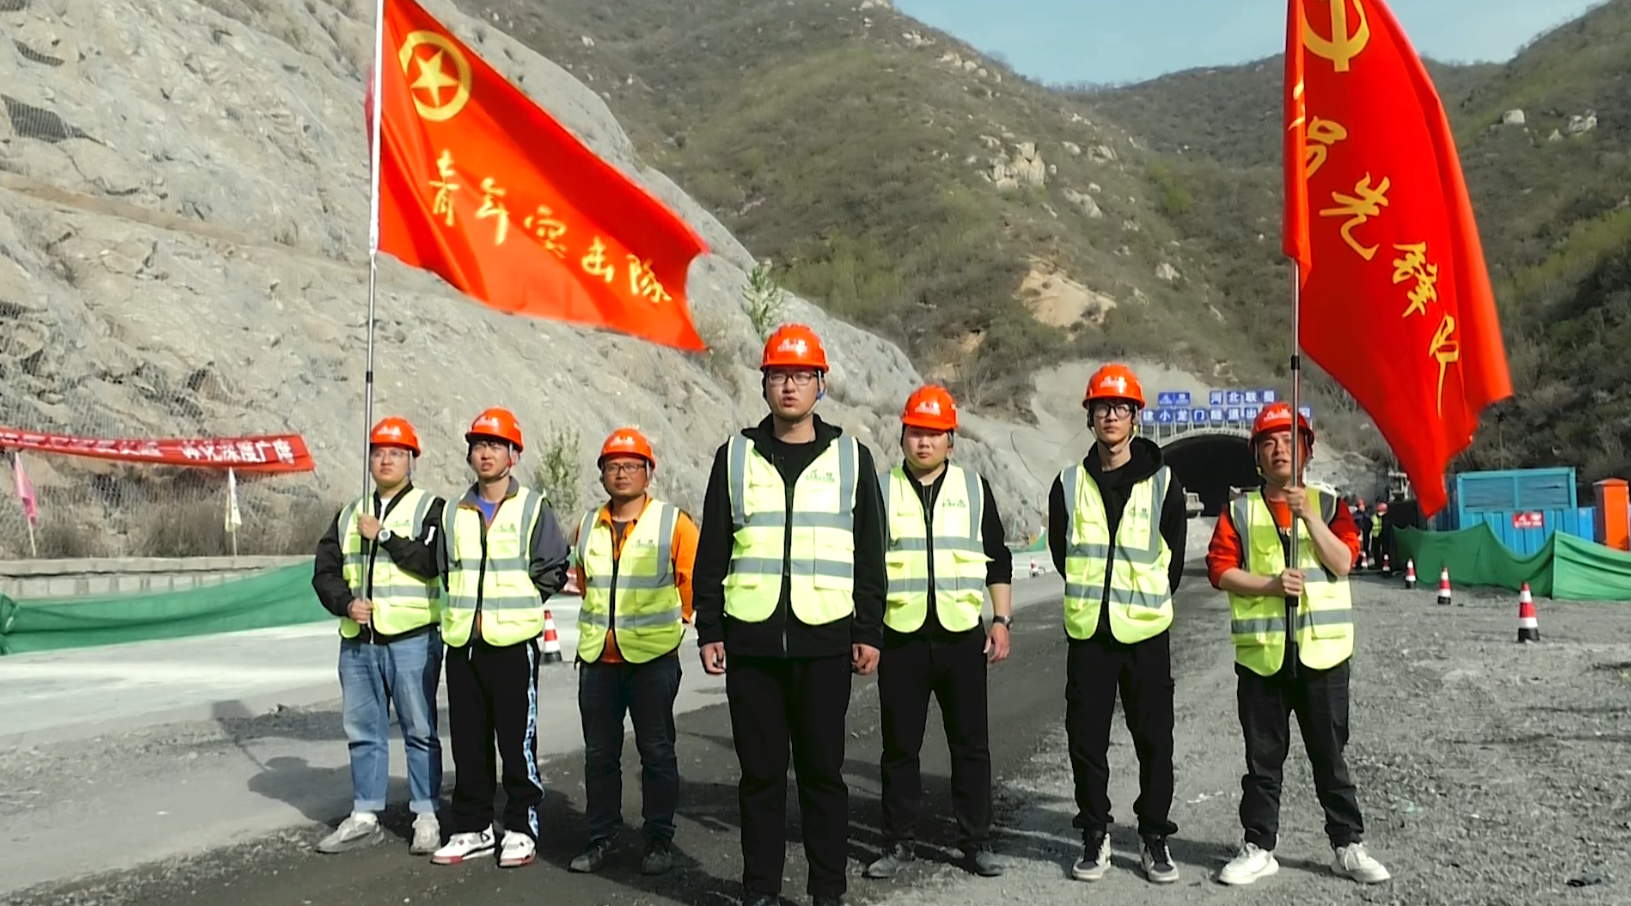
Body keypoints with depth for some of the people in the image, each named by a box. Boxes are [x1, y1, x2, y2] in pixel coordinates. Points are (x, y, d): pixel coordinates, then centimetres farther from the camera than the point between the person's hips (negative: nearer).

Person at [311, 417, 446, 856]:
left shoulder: (430, 508, 0)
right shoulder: (349, 515, 16)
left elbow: (433, 560, -17)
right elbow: (324, 571, 13)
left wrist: (384, 536, -14)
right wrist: (345, 602, -5)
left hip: (411, 639, -5)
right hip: (357, 640, 6)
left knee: (420, 731, 0)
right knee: (363, 731, 12)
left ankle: (426, 816, 9)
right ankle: (365, 817, 22)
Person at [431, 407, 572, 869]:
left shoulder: (532, 508, 0)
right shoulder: (455, 512, 15)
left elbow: (553, 570, 0)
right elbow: (447, 570, 21)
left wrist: (516, 600, -2)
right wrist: (467, 602, 9)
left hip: (513, 641, -5)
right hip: (463, 640, 5)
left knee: (517, 740, -1)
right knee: (468, 741, 10)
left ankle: (521, 830, 9)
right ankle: (472, 828, 20)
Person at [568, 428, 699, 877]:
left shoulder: (673, 523, -6)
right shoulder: (588, 526, 9)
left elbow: (696, 578, 0)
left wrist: (672, 620, 7)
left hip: (653, 656, -4)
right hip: (597, 657, 4)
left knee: (657, 752, 4)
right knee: (599, 752, 10)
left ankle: (659, 840, 14)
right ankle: (600, 838, 22)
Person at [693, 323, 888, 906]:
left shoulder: (850, 456, 6)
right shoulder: (736, 456, 7)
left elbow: (869, 553, 6)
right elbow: (712, 551, 8)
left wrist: (869, 633, 1)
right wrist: (709, 630, 3)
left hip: (824, 640, -1)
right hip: (750, 640, 1)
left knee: (823, 770, 5)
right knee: (760, 771, 8)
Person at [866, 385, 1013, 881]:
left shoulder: (974, 488, 6)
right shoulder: (882, 490, 4)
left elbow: (998, 560, 9)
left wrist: (1002, 621, 2)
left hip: (962, 636, 1)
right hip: (900, 637, 0)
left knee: (971, 744, 6)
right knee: (899, 746, 7)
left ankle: (977, 841, 18)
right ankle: (897, 843, 19)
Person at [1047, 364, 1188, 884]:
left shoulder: (1163, 483, 0)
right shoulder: (1069, 485, 4)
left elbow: (1173, 558, 8)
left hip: (1147, 631, -1)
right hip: (1088, 630, 1)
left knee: (1154, 739, 4)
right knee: (1086, 738, 5)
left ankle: (1154, 838, 18)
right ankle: (1095, 836, 18)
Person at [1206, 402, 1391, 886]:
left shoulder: (1329, 505, 6)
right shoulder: (1238, 512, 6)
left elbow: (1343, 561, -8)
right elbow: (1219, 568, -3)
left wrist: (1308, 514, -18)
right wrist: (1270, 584, -16)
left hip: (1322, 650, 0)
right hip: (1261, 652, 1)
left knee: (1330, 755, 8)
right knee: (1263, 758, 8)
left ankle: (1348, 847, 20)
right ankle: (1259, 848, 18)